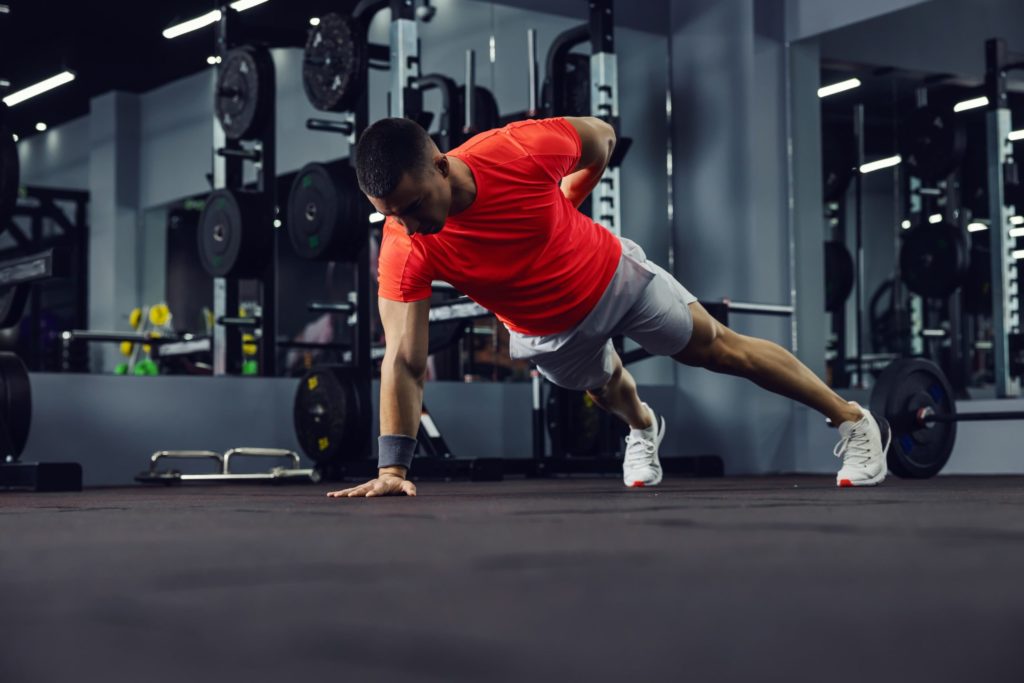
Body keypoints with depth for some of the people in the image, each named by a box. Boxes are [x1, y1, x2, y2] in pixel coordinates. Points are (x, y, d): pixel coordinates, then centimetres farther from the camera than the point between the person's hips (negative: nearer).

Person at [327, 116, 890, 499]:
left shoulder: (517, 151, -36)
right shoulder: (404, 251, -33)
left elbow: (600, 138, -13)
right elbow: (404, 361, -32)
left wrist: (563, 204, -8)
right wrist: (392, 469, -38)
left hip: (616, 278, -2)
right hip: (549, 334, 2)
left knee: (722, 349, 9)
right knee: (604, 388, 30)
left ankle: (854, 420, 26)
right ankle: (643, 429, 68)